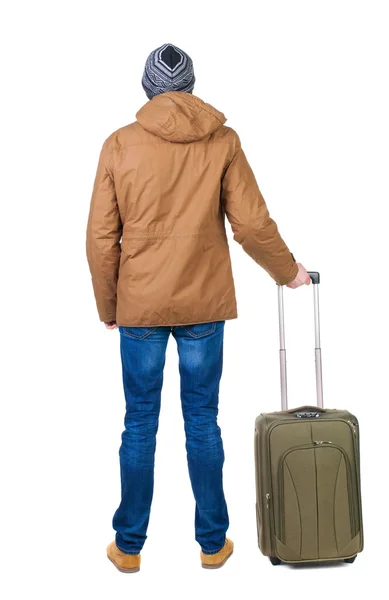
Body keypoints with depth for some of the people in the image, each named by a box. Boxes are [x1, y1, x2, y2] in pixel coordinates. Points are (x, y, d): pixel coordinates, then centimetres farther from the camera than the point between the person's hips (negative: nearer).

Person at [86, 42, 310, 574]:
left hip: (139, 306, 0)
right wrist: (288, 271, 14)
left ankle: (129, 546, 22)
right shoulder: (223, 141, -2)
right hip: (204, 304, 1)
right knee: (203, 422, 11)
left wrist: (107, 306, 9)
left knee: (139, 424, 10)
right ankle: (213, 542, 23)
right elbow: (253, 224, -3)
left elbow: (101, 238, -3)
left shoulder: (119, 144, -3)